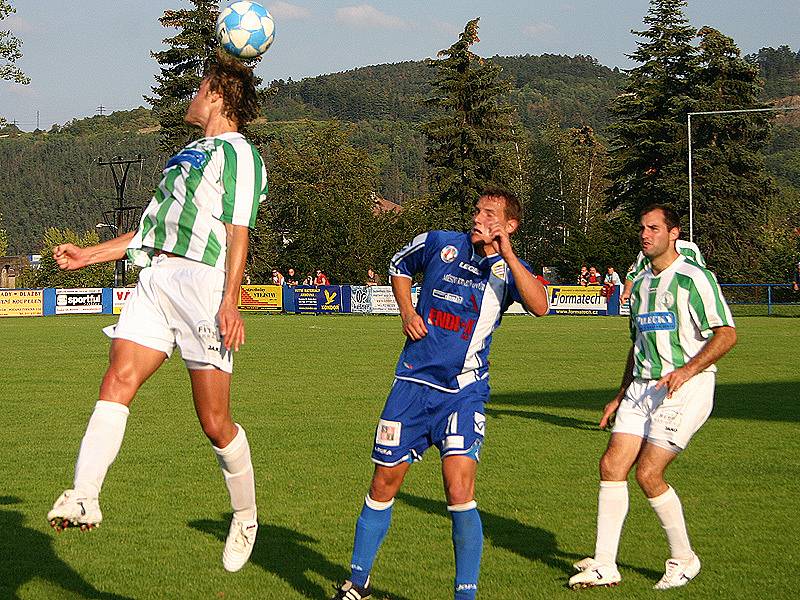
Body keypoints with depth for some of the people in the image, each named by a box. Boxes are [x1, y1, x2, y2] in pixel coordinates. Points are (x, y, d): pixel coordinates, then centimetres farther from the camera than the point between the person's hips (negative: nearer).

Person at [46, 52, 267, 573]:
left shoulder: (237, 153, 1)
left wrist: (230, 302, -19)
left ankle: (246, 516, 17)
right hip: (155, 280, 8)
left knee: (215, 422, -4)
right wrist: (87, 256, 29)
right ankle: (84, 498, -25)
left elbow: (238, 234, -9)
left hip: (203, 281, -8)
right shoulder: (189, 153, 28)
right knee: (117, 381, -14)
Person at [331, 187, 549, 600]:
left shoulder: (508, 269, -3)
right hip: (412, 383, 2)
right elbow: (398, 267, 23)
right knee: (384, 483, 6)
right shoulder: (439, 243, 2)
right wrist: (406, 310, 6)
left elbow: (539, 306, -24)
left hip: (463, 392, -2)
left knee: (459, 487, -18)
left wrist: (506, 254, -29)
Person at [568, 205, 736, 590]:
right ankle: (604, 565, 2)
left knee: (648, 473, -13)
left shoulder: (694, 278, -9)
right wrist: (621, 396, 23)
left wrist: (687, 370, -25)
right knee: (612, 465, -3)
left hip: (686, 387, -8)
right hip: (643, 387, 8)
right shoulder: (640, 284, 16)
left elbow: (727, 334, -14)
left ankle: (684, 559, 7)